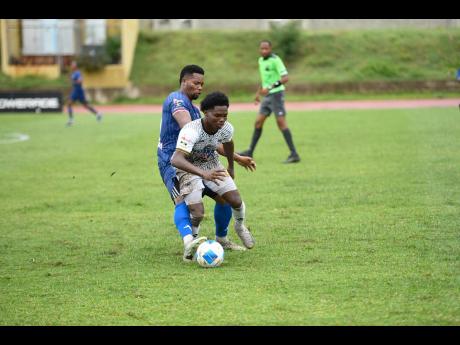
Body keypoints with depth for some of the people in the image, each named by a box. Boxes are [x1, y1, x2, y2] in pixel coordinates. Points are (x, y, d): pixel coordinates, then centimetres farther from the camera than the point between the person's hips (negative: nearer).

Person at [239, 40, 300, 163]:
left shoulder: (275, 60, -14)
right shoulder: (261, 60, 13)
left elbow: (285, 78, -22)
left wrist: (270, 87, -29)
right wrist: (258, 93, 23)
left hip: (276, 93, -8)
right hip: (268, 95, 8)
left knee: (281, 122, -13)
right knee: (258, 122, 9)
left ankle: (294, 154, -13)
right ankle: (250, 152, 18)